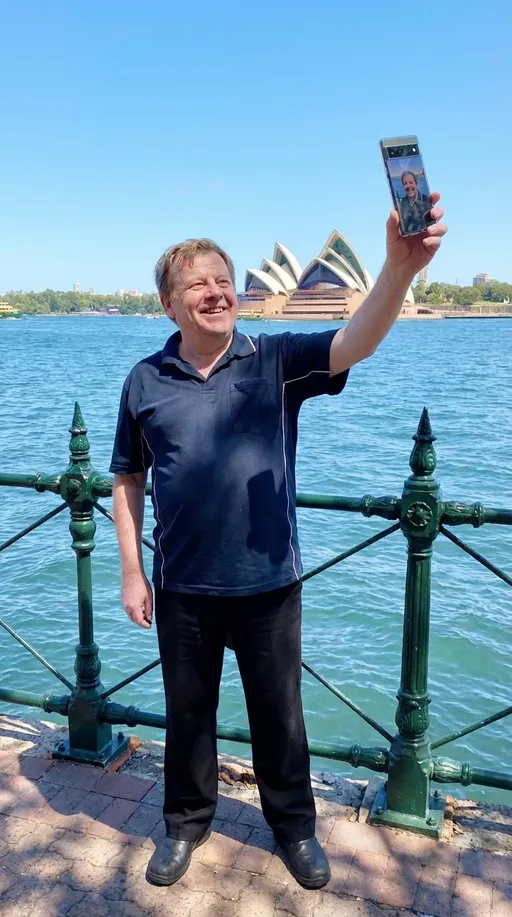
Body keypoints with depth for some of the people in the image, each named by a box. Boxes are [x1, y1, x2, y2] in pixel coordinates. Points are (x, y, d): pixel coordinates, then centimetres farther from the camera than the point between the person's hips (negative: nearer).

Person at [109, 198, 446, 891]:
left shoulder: (277, 360, -6)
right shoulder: (145, 381, -1)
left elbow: (356, 343, -24)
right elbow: (128, 481, 4)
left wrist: (399, 269, -42)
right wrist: (131, 571, 1)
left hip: (269, 582, -1)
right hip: (182, 589, 2)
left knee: (279, 713, 17)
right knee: (187, 711, 20)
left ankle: (294, 825, 42)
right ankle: (187, 822, 45)